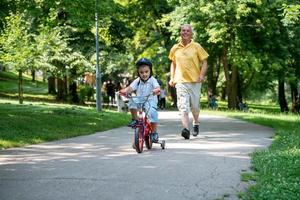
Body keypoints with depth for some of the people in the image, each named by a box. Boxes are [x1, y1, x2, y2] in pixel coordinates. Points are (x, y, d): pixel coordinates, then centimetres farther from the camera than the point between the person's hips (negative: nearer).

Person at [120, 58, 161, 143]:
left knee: (152, 113, -29)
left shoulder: (152, 80, -5)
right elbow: (130, 88, -9)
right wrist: (124, 91, -30)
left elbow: (158, 88, -22)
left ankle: (154, 132, -10)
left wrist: (156, 90, -45)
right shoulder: (137, 81, 4)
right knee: (132, 103, -27)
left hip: (150, 103, -3)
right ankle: (135, 119, -6)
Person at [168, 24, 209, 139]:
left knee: (195, 105, 10)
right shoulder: (175, 48, 9)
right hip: (180, 81, 1)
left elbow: (204, 62, 3)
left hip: (195, 81, -1)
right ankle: (186, 129, -22)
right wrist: (172, 78, 13)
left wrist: (202, 75, -12)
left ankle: (196, 123, 36)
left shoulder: (196, 47, 1)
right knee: (183, 106, -13)